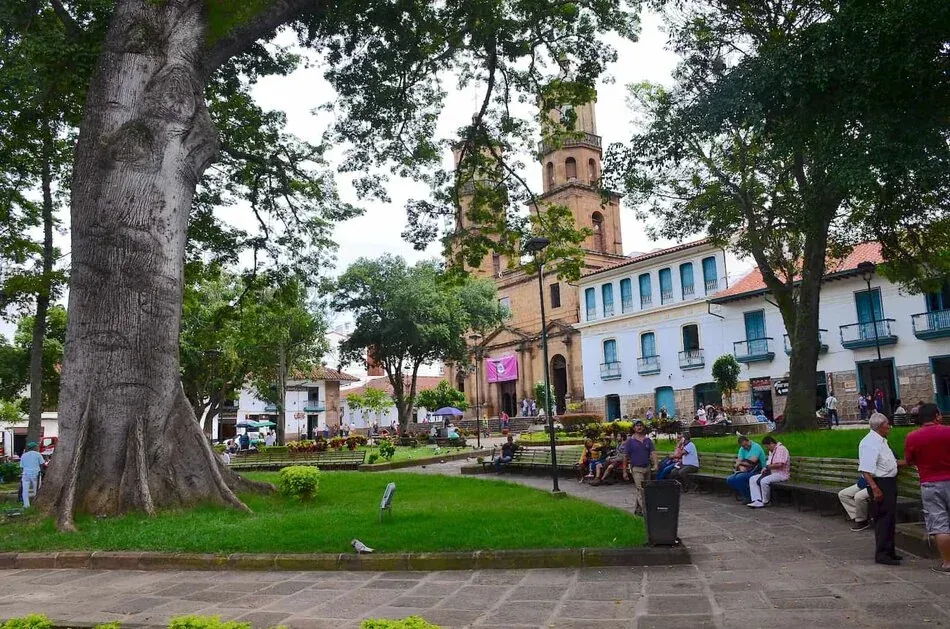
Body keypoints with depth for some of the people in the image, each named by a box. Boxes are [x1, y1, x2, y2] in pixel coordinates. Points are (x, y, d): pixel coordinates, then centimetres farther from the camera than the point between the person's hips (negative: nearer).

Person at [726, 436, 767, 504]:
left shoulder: (756, 447, -11)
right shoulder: (742, 449, 12)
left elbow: (752, 462, -20)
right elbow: (738, 461, 2)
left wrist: (741, 462, -4)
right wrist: (741, 467, -21)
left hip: (758, 471, -8)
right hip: (746, 471, 8)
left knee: (739, 478, -29)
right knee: (729, 480, -10)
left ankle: (749, 498, -12)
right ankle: (742, 495, 3)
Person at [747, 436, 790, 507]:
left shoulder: (781, 449, -14)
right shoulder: (771, 451, 19)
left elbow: (779, 464, -25)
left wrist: (768, 466, -12)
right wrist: (765, 469, 5)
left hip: (781, 474, -10)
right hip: (771, 472, 10)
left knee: (764, 481, -34)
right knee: (752, 479, -6)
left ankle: (766, 502, -14)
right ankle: (758, 501, -18)